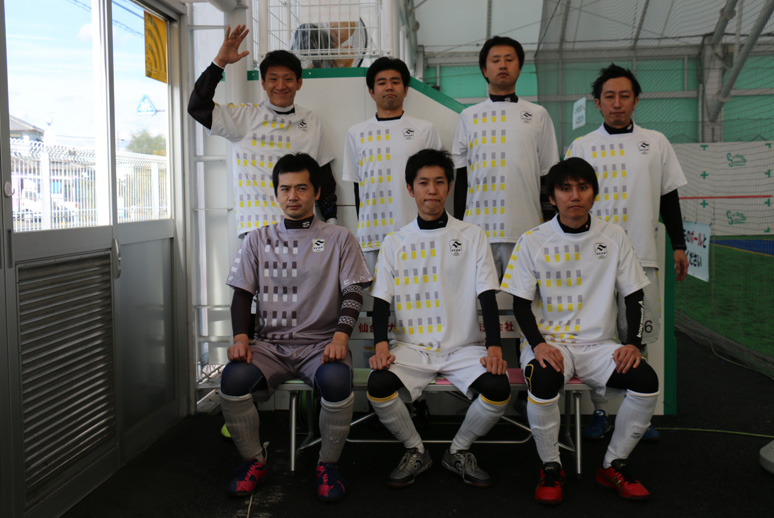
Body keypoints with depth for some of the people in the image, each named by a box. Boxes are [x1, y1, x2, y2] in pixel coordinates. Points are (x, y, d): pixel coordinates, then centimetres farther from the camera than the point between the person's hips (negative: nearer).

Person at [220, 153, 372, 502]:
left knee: (336, 380, -35)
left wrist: (340, 337, -15)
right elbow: (242, 294, 12)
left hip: (320, 343, -2)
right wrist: (241, 337, -6)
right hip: (270, 343, 2)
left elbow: (353, 293, 2)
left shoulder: (339, 239, 8)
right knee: (233, 378, -28)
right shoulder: (258, 240, 14)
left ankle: (328, 464, -9)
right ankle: (254, 460, -3)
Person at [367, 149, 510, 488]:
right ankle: (416, 451, 2)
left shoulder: (472, 237, 7)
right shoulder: (395, 243, 9)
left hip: (463, 346, 0)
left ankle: (458, 451, 3)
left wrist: (494, 346, -13)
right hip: (411, 346, 0)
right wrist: (381, 344, -13)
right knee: (378, 386, -28)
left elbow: (487, 296, 1)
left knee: (498, 388, -28)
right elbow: (381, 300, 5)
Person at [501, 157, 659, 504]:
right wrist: (538, 344, -18)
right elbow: (521, 303, -1)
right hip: (548, 341, -2)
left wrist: (633, 343, -7)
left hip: (598, 345, 3)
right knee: (543, 382, -34)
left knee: (647, 381, -23)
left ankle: (613, 465, 0)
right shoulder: (532, 242, -1)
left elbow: (633, 295, 8)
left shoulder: (613, 237, 5)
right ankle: (550, 468, -8)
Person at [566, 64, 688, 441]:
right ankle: (599, 412, 12)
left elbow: (669, 197, 14)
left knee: (638, 339, 5)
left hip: (641, 255, 1)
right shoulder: (582, 146, 8)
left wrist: (678, 245, 9)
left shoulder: (655, 143, 12)